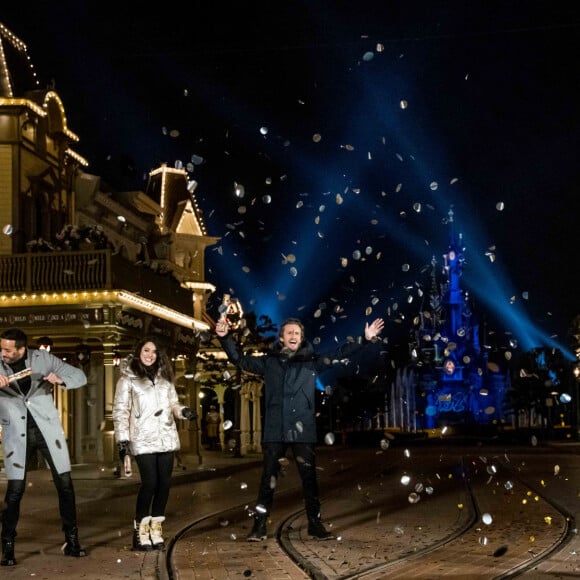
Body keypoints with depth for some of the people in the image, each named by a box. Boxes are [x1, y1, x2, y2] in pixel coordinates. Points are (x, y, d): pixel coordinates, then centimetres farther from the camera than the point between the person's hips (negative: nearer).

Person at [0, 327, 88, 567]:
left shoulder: (42, 358, -4)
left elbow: (80, 376, -1)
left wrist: (61, 380, -23)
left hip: (46, 428, 1)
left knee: (64, 483, 2)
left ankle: (72, 541, 14)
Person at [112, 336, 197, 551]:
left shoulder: (164, 377, 16)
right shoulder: (128, 379, 2)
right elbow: (120, 411, -1)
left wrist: (184, 411, -3)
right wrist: (122, 438, -9)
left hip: (166, 438, 5)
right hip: (143, 440, -5)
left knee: (164, 483, 1)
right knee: (150, 483, -13)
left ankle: (156, 529, 10)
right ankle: (141, 531, -2)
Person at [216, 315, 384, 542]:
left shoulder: (311, 363, 7)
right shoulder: (268, 363, 9)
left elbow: (339, 355, 8)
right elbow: (239, 359, 13)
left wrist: (365, 340, 2)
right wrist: (225, 337, 1)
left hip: (303, 431, 0)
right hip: (275, 431, 0)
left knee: (309, 479, 4)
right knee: (268, 479, 2)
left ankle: (315, 524, 13)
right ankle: (259, 526, 6)